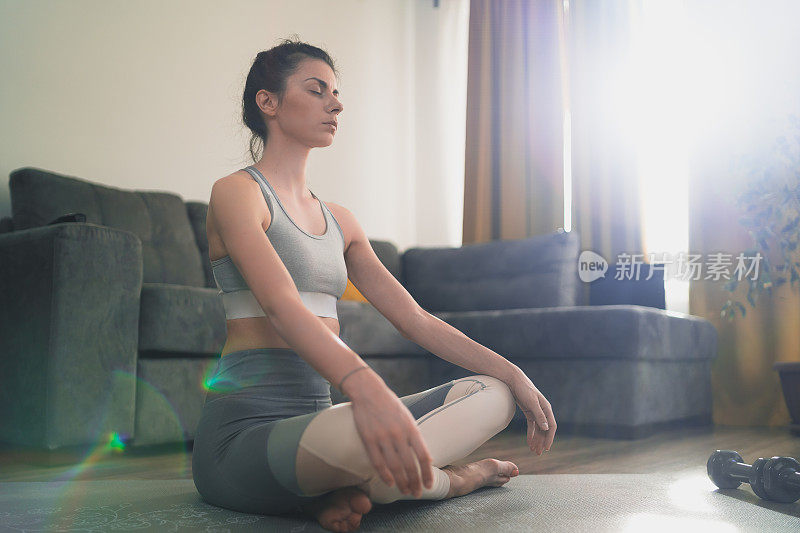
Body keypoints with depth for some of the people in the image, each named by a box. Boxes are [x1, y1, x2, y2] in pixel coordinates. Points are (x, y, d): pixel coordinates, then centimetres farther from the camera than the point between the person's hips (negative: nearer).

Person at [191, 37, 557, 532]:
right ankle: (450, 478, -4)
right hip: (244, 430, -7)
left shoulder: (339, 220, 19)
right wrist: (365, 386, -41)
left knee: (494, 394, -1)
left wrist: (512, 374, 5)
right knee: (366, 437, -38)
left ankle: (347, 489, -14)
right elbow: (280, 304, -23)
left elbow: (412, 315, 14)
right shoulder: (236, 193, -4)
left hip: (318, 417, 7)